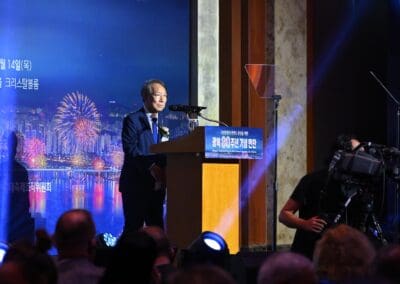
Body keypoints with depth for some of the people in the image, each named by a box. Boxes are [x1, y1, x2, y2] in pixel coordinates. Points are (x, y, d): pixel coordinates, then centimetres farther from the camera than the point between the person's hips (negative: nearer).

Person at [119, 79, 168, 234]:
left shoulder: (161, 122, 16)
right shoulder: (132, 120, -5)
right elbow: (130, 150, -17)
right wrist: (151, 167, -25)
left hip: (156, 184, 6)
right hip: (136, 183, -6)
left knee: (156, 227, 5)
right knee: (134, 227, -4)